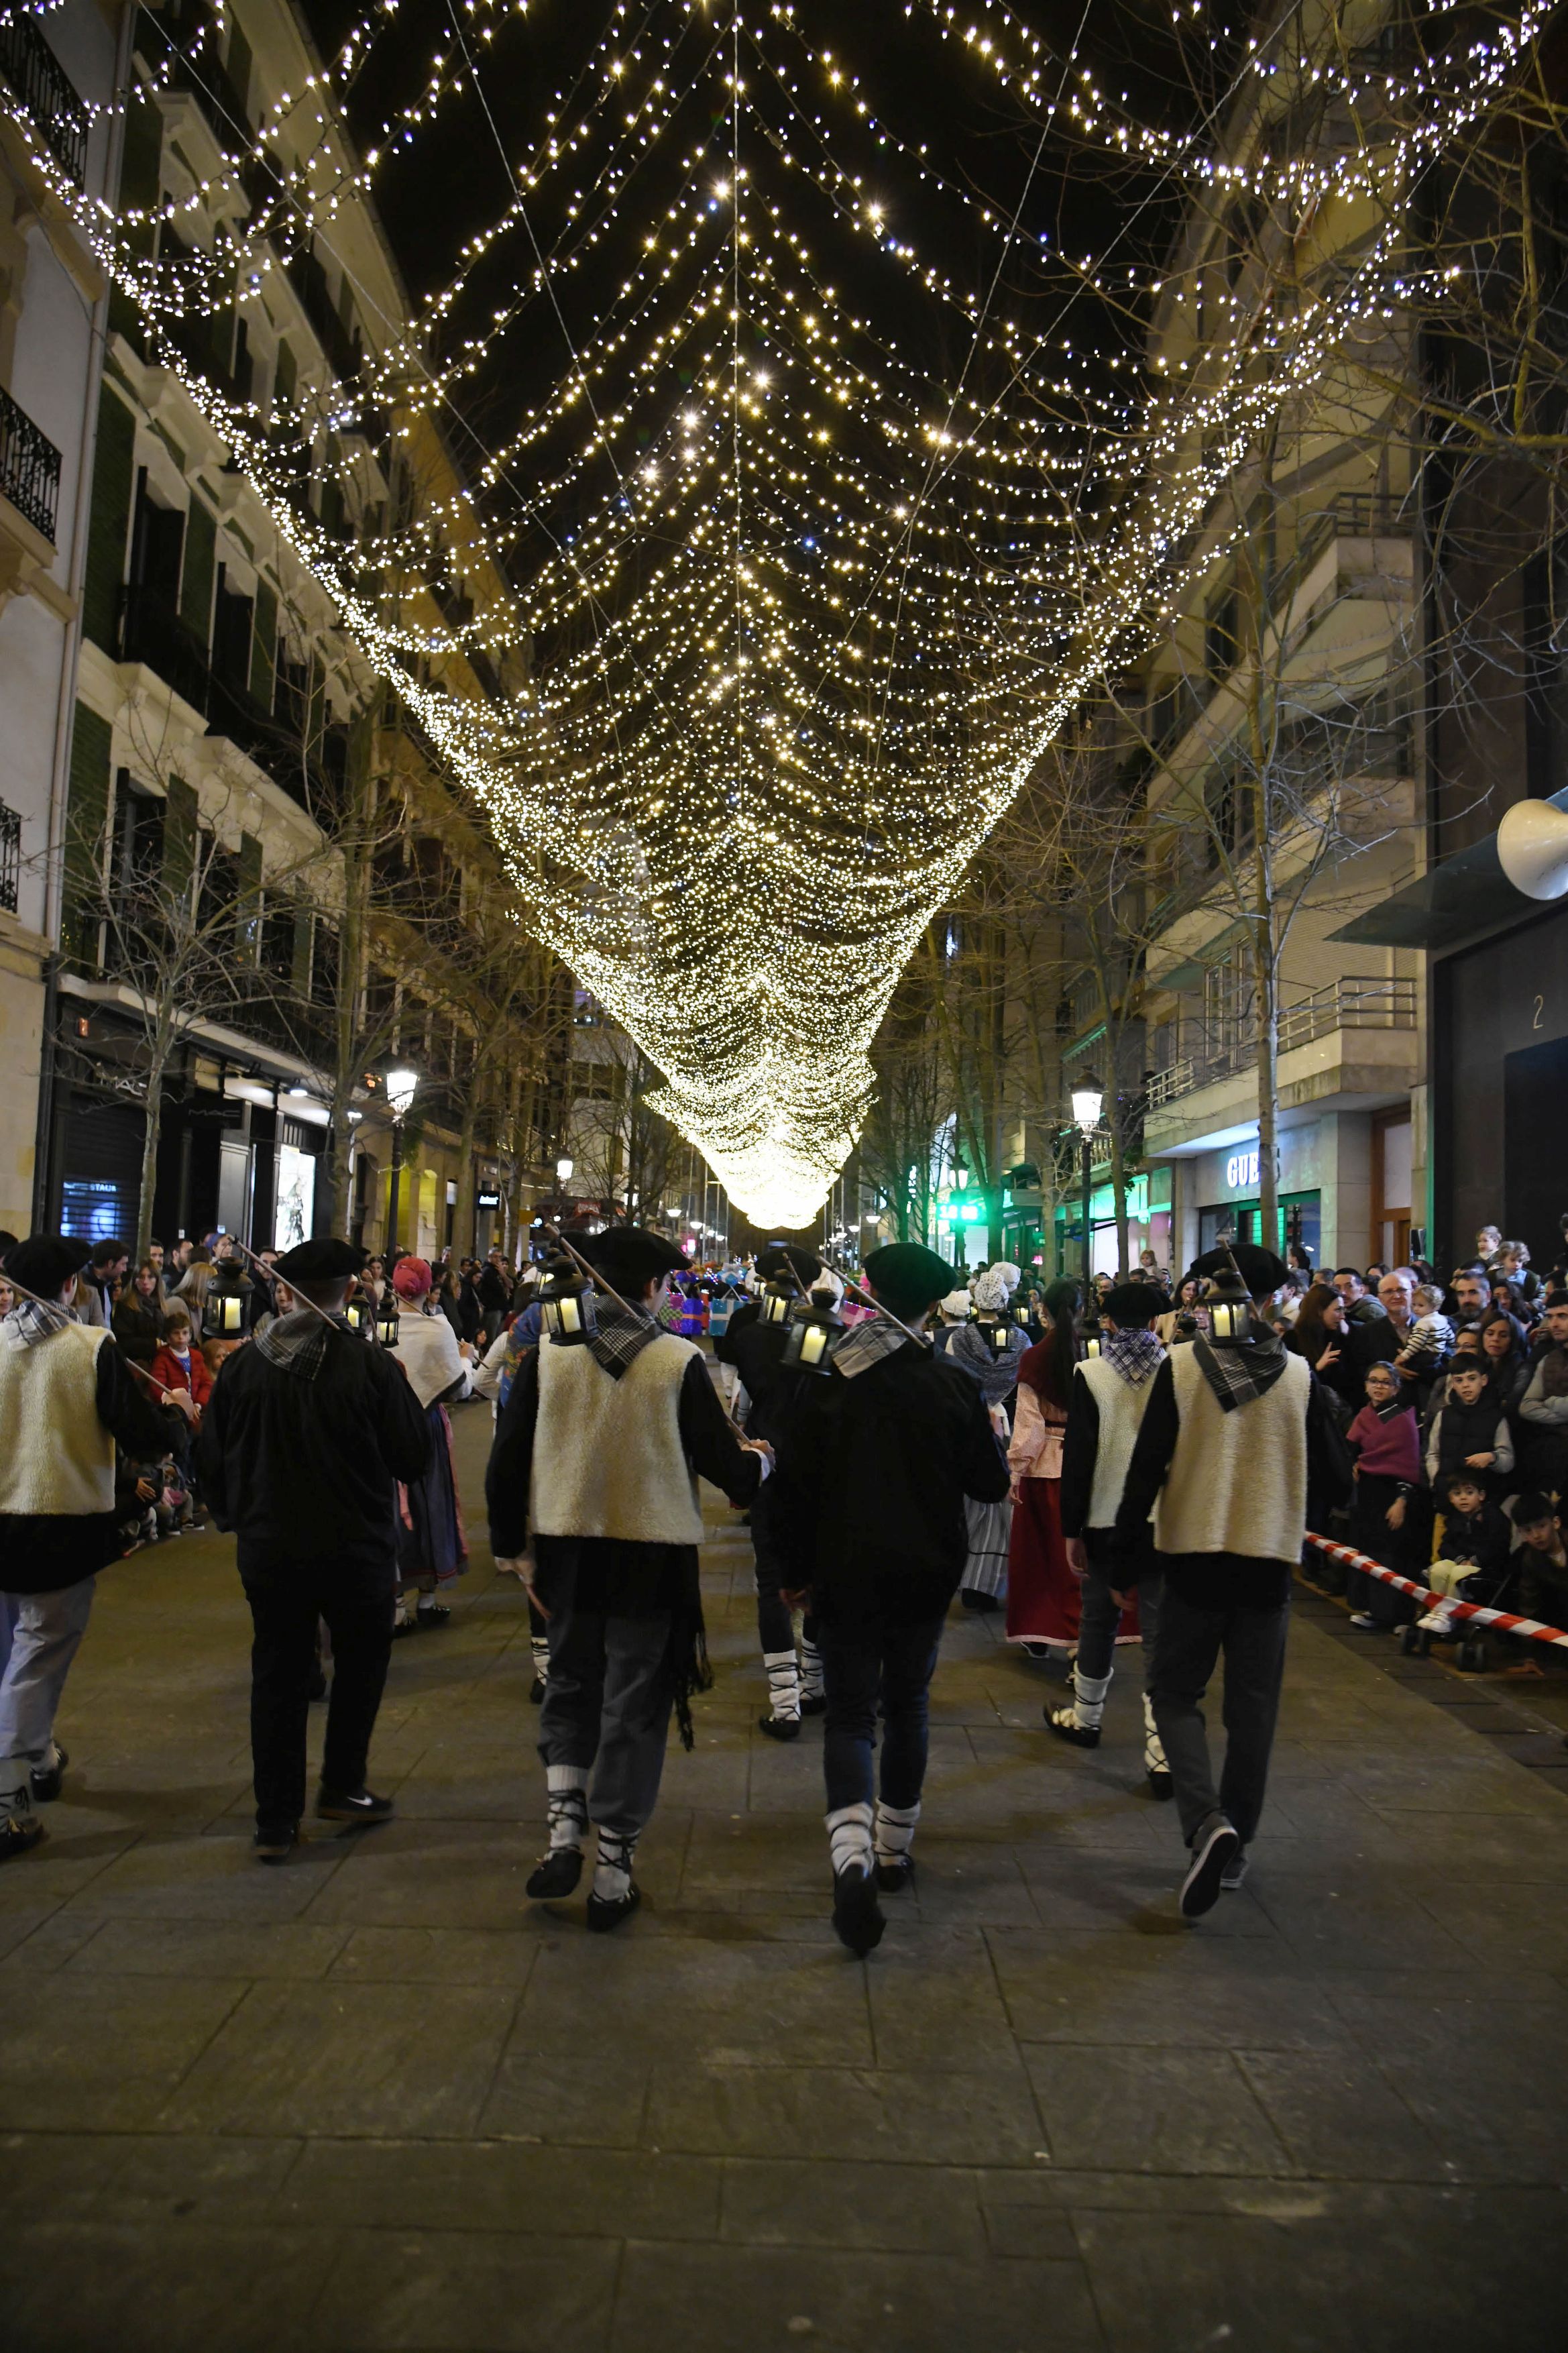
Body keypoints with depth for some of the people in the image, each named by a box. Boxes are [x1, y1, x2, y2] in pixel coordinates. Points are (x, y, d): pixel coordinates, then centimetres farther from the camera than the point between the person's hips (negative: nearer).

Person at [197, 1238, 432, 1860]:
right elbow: (413, 1458, -11)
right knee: (360, 1662, 20)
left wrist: (236, 1518, 18)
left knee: (278, 1675, 12)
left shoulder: (244, 1364, -5)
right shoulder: (372, 1365, -16)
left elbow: (212, 1457, 3)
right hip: (355, 1547, -2)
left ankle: (276, 1822, 17)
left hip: (269, 1548, 3)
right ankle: (342, 1787, 26)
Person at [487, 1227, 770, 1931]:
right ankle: (613, 1871, 18)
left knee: (570, 1689, 22)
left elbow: (507, 1461, -1)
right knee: (634, 1708, 10)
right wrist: (760, 1461, 15)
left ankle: (564, 1829, 10)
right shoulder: (679, 1361, -12)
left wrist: (514, 1549, 10)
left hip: (566, 1550, 2)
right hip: (652, 1558, -2)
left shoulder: (548, 1353, -5)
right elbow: (722, 1463, -9)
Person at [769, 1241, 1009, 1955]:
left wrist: (801, 1568, 8)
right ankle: (893, 1851, 30)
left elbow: (794, 1488, -4)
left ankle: (852, 1857, -18)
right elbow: (990, 1484, 0)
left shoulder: (829, 1386, -7)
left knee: (851, 1714, 4)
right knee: (907, 1706, 19)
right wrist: (991, 1436, 19)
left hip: (846, 1575, -1)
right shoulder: (953, 1387, -7)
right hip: (925, 1574, 1)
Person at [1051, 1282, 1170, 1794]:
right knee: (1161, 1633, 3)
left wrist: (1072, 1530, -2)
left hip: (1106, 1522, -1)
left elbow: (1078, 1458, -9)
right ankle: (1162, 1755, 2)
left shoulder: (1089, 1375, -9)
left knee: (1100, 1621, 16)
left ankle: (1085, 1719, 35)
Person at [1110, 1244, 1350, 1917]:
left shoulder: (1180, 1367, -9)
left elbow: (1147, 1467, -9)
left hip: (1194, 1557, -2)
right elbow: (1332, 1476, 1)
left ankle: (1206, 1820, -10)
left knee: (1176, 1690, 11)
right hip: (1269, 1558, 2)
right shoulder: (1298, 1376, -4)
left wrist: (1128, 1556, -1)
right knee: (1252, 1707, 14)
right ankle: (1234, 1847, 23)